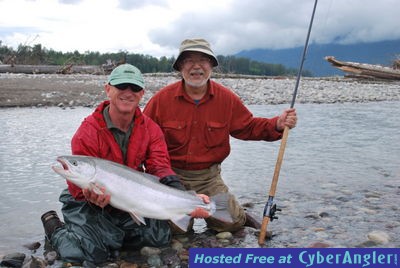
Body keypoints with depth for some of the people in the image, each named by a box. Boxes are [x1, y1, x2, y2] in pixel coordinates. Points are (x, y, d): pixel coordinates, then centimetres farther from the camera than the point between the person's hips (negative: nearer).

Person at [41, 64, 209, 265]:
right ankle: (56, 229, 9)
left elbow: (161, 170, -15)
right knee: (93, 252, -23)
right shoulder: (88, 131, -19)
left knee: (161, 236, -7)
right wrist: (94, 197, -44)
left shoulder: (150, 129, -6)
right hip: (89, 203, -4)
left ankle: (114, 238, 18)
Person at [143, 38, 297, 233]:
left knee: (231, 224, -5)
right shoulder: (162, 98, -8)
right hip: (172, 176, -1)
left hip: (209, 177, 2)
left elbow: (248, 127, 7)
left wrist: (277, 124, -12)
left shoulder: (226, 98, -1)